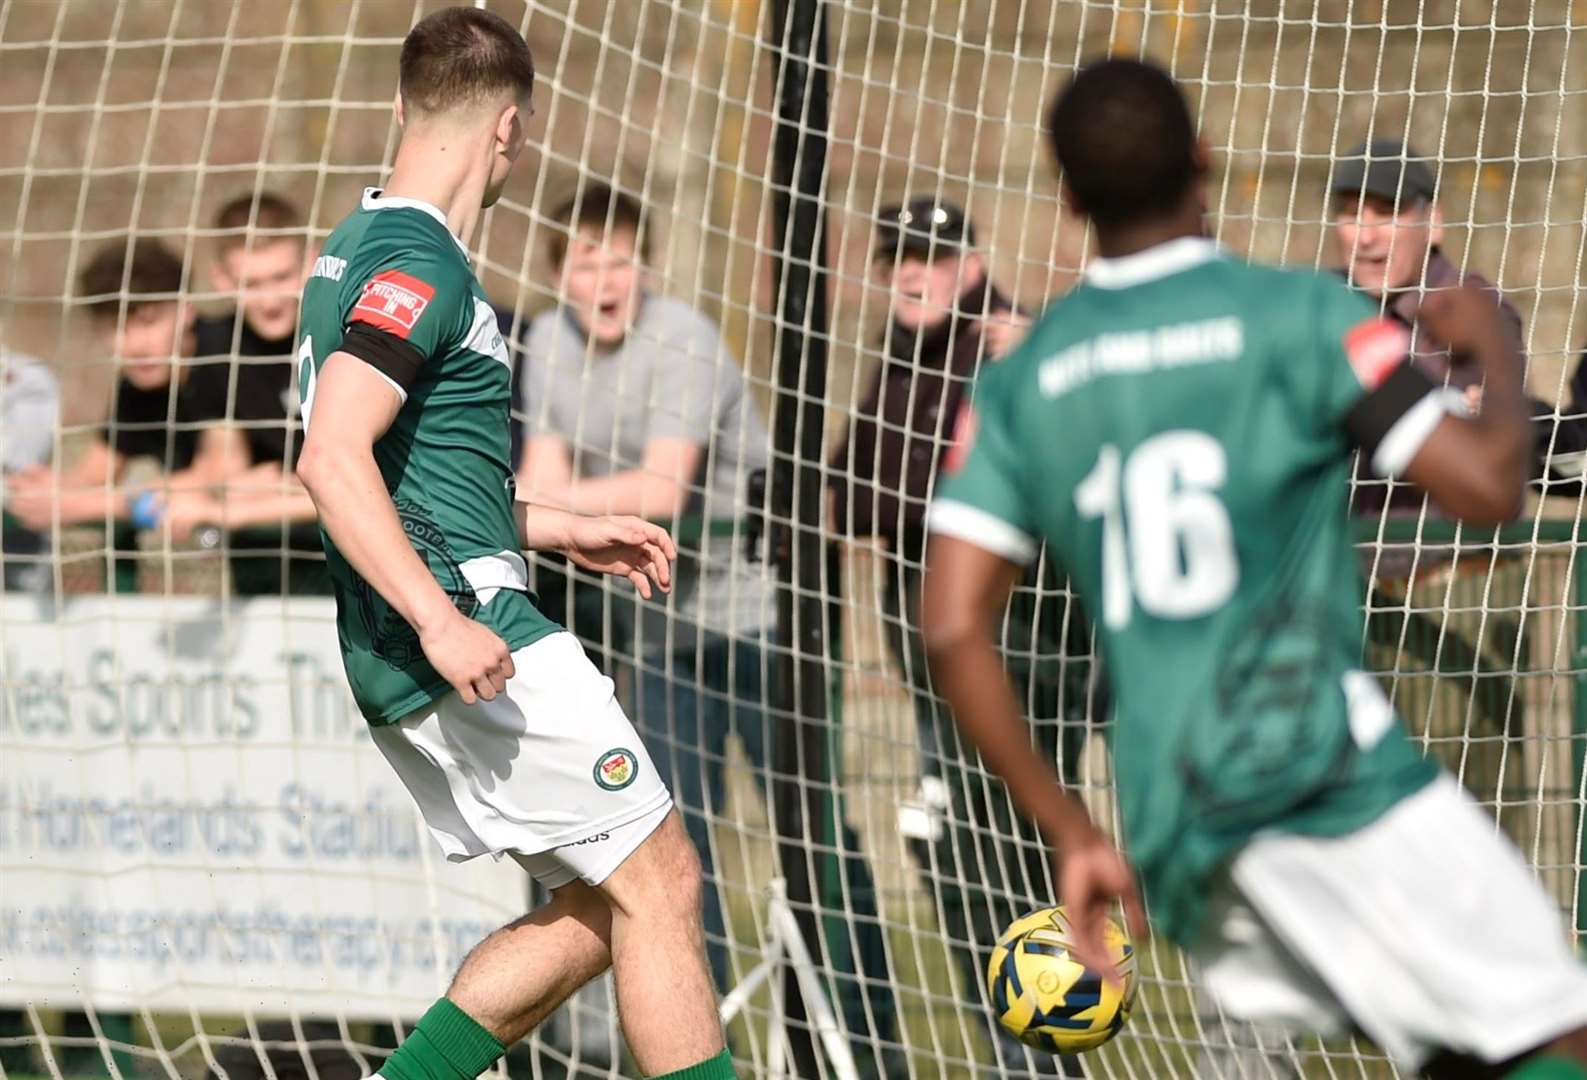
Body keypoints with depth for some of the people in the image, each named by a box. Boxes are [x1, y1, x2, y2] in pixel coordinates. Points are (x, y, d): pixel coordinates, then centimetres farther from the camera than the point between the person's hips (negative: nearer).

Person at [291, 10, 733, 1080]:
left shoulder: (358, 249, 19)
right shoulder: (419, 264, -13)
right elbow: (332, 460, -24)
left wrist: (565, 530, 27)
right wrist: (441, 622, -29)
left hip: (403, 669, 10)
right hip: (474, 644, -10)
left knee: (596, 908, 12)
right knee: (658, 879, -5)